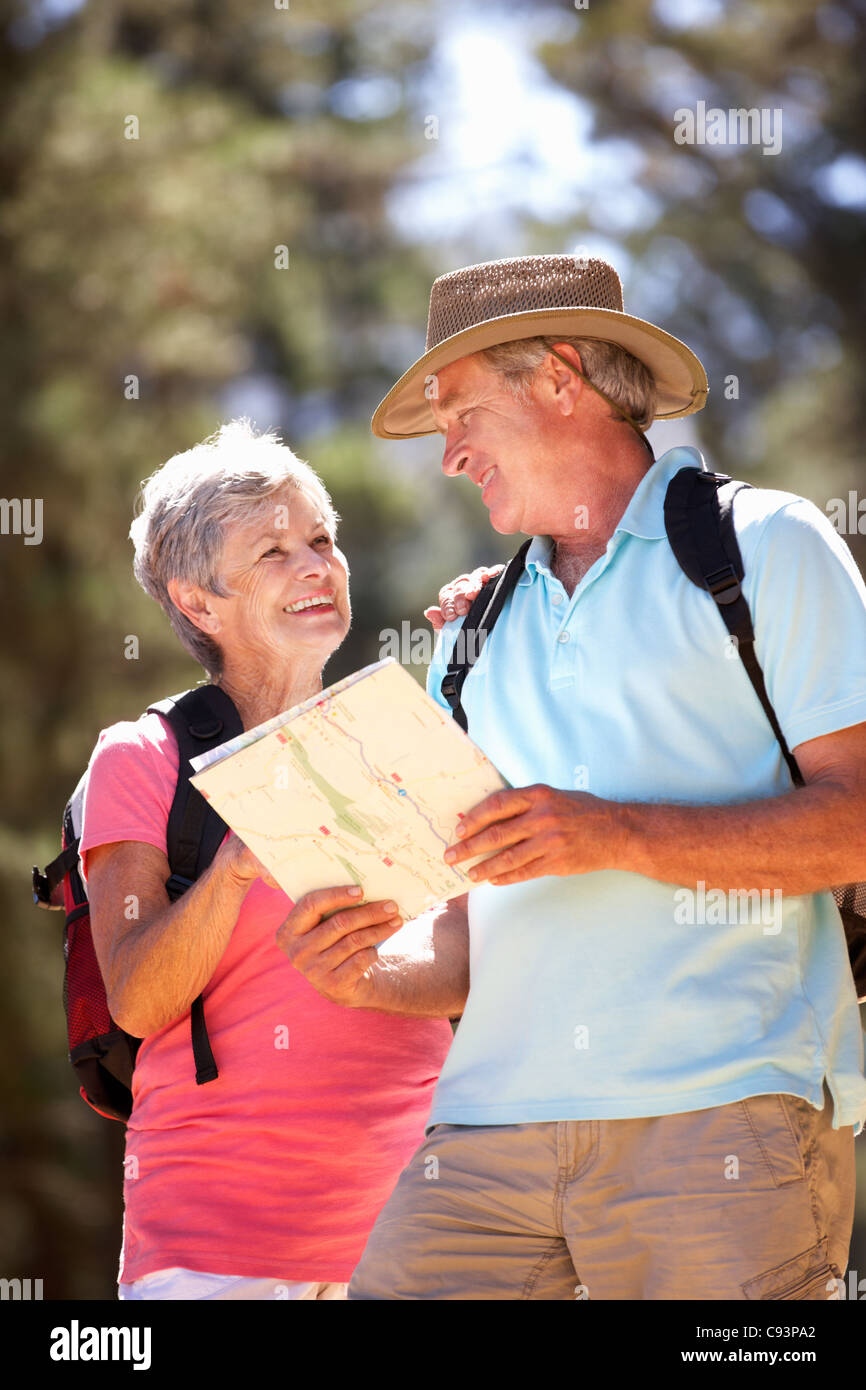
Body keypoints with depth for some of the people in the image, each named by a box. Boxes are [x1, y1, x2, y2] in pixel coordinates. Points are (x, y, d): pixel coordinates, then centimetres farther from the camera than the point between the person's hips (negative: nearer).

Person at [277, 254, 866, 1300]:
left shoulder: (763, 548, 7)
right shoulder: (474, 635, 24)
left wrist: (623, 835, -14)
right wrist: (372, 975, -1)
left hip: (723, 1107, -4)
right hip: (489, 1123, 4)